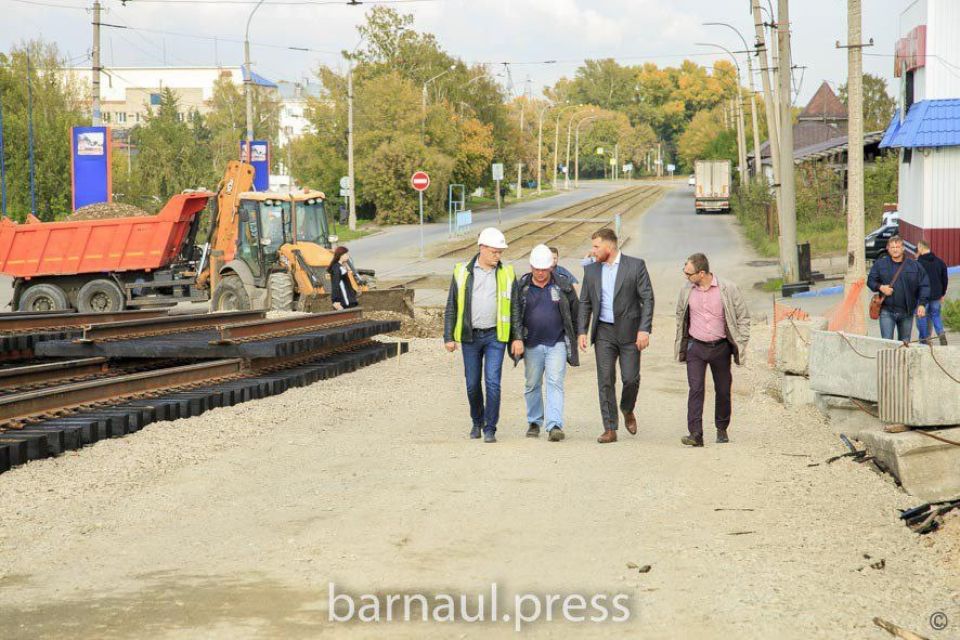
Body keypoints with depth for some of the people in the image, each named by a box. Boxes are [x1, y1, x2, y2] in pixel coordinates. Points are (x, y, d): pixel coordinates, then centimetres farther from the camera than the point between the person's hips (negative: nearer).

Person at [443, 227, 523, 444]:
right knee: (472, 384, 8)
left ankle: (490, 428, -1)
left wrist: (517, 337, 0)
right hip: (470, 336, 1)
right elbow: (451, 307, 6)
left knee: (492, 383, -8)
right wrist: (449, 337, 1)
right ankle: (477, 422, 29)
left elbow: (515, 309, 6)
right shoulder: (463, 272, 2)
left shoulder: (507, 274, 3)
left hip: (495, 336, -1)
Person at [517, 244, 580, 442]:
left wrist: (574, 337, 9)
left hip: (557, 344, -2)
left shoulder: (563, 285, 0)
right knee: (532, 385, 10)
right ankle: (534, 422, 26)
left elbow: (575, 311, 9)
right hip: (532, 345, 2)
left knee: (555, 383, -10)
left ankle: (555, 425, -16)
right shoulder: (522, 287, 1)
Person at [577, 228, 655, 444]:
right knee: (605, 381, -1)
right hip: (603, 332, 3)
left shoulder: (635, 266, -3)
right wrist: (582, 331, 4)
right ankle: (610, 429, 3)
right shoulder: (591, 270, 8)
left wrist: (645, 329, -12)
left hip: (629, 331, -3)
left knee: (631, 378, -3)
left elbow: (647, 299, -5)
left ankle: (627, 410, 28)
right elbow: (585, 303, 13)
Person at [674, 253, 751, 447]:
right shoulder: (686, 290, 0)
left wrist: (740, 343, -3)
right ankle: (695, 434, -18)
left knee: (723, 390, 9)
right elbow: (680, 315, 16)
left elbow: (743, 316, 2)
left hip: (721, 347, -1)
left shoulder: (728, 289, -8)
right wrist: (681, 344, 15)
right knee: (695, 389, -13)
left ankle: (722, 430, 29)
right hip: (695, 346, 1)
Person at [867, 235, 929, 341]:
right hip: (887, 311, -1)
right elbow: (870, 281, 9)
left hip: (907, 312, 1)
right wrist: (880, 287, -12)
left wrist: (922, 304, -8)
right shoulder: (880, 264, 3)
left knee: (905, 342, 10)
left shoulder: (914, 265, 3)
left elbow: (924, 286, 3)